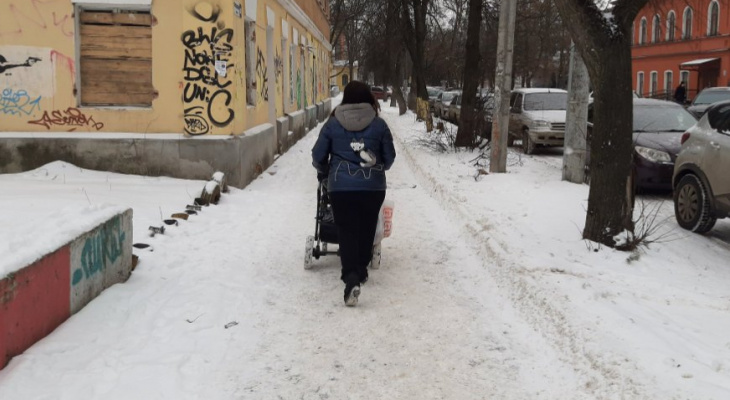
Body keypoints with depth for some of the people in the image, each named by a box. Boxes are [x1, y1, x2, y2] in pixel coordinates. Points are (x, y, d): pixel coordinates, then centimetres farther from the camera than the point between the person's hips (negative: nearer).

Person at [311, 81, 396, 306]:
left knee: (346, 231, -1)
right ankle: (361, 271, 31)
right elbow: (390, 157, 9)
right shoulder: (379, 124, 2)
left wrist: (323, 172, 26)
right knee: (366, 230, 18)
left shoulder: (333, 123, 1)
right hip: (373, 187, 1)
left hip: (341, 187, -1)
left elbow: (318, 156, 5)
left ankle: (351, 278, -19)